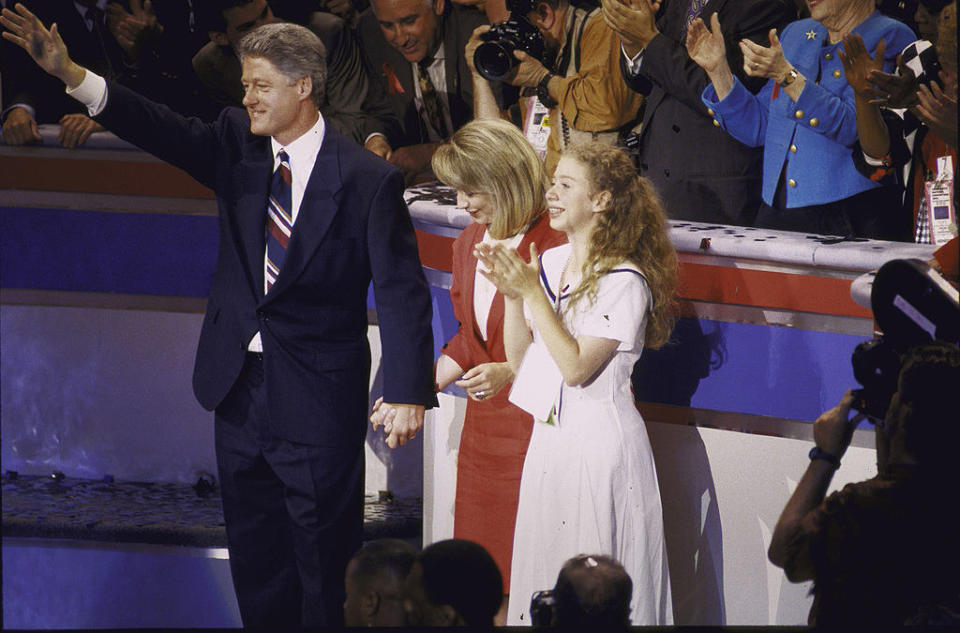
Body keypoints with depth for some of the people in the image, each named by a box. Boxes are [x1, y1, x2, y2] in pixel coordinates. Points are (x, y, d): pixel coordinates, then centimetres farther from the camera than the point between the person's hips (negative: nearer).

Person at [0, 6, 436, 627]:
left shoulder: (367, 179, -12)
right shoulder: (237, 145, 2)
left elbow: (403, 290, -12)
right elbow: (167, 131, -12)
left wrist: (409, 392, -18)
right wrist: (70, 74, -25)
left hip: (317, 397, -5)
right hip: (240, 385, 5)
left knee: (325, 557, 2)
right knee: (255, 556, 14)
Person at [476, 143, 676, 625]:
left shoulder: (624, 282, -14)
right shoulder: (550, 263, 7)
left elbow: (576, 367, -19)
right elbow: (521, 360, 9)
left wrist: (532, 292, -19)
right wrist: (510, 294, -6)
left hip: (598, 442, -7)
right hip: (549, 437, 7)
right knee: (543, 574, 12)